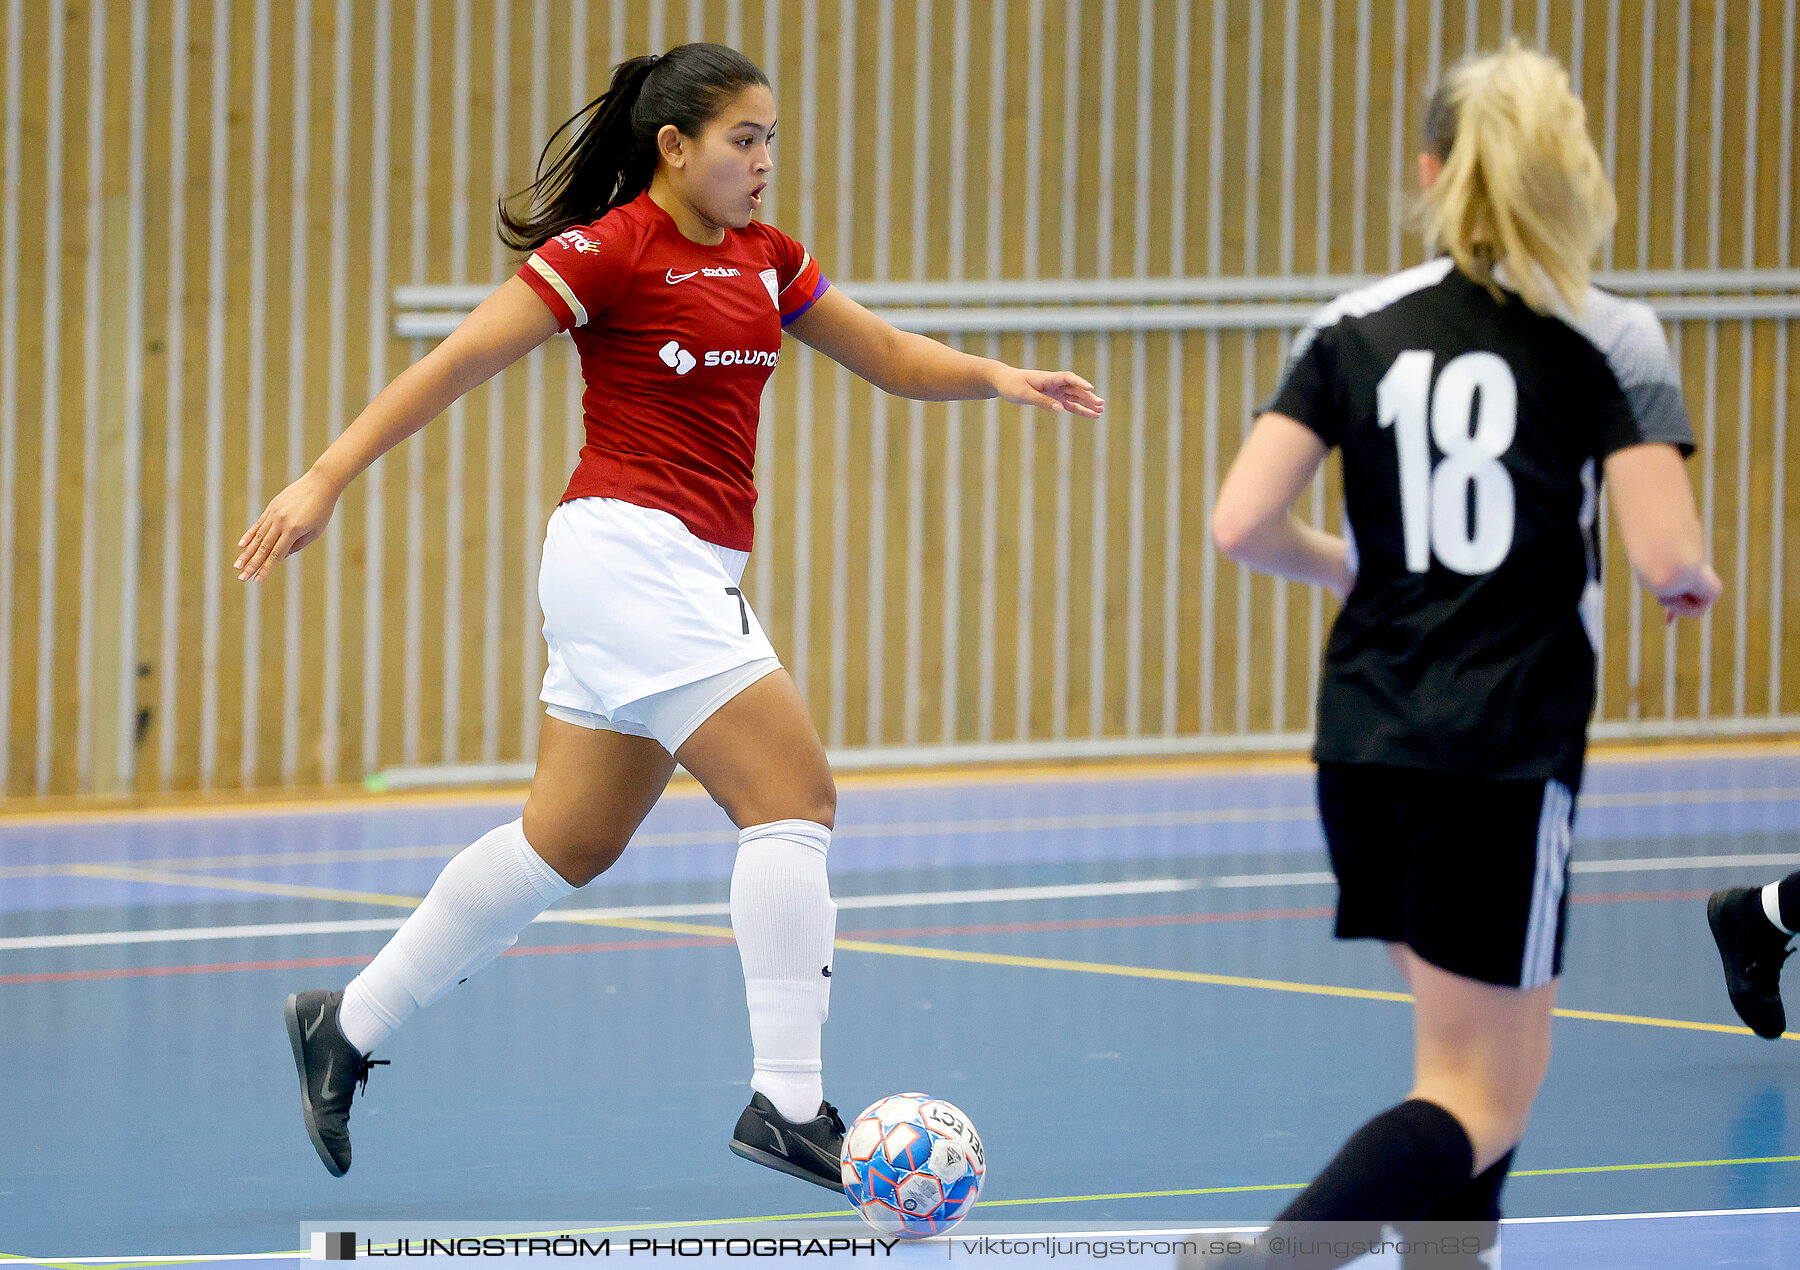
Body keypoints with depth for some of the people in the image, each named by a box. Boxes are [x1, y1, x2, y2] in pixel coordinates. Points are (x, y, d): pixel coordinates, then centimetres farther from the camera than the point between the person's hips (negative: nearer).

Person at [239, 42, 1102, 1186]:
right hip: (629, 546, -9)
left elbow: (890, 357, 18)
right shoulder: (610, 251, -10)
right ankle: (787, 1104, -13)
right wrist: (327, 478, -13)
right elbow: (457, 361, -10)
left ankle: (346, 1028, 25)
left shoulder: (764, 259, 13)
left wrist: (997, 377, -1)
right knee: (796, 793, -14)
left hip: (693, 573, 9)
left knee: (571, 842, 14)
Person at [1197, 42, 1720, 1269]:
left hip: (1366, 744, 5)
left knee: (1470, 1049, 23)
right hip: (1509, 750, -5)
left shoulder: (1355, 329, 4)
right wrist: (1697, 578, 10)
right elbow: (1666, 556, -13)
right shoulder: (1612, 339, -5)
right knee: (1483, 1100, -2)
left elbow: (1242, 524, -5)